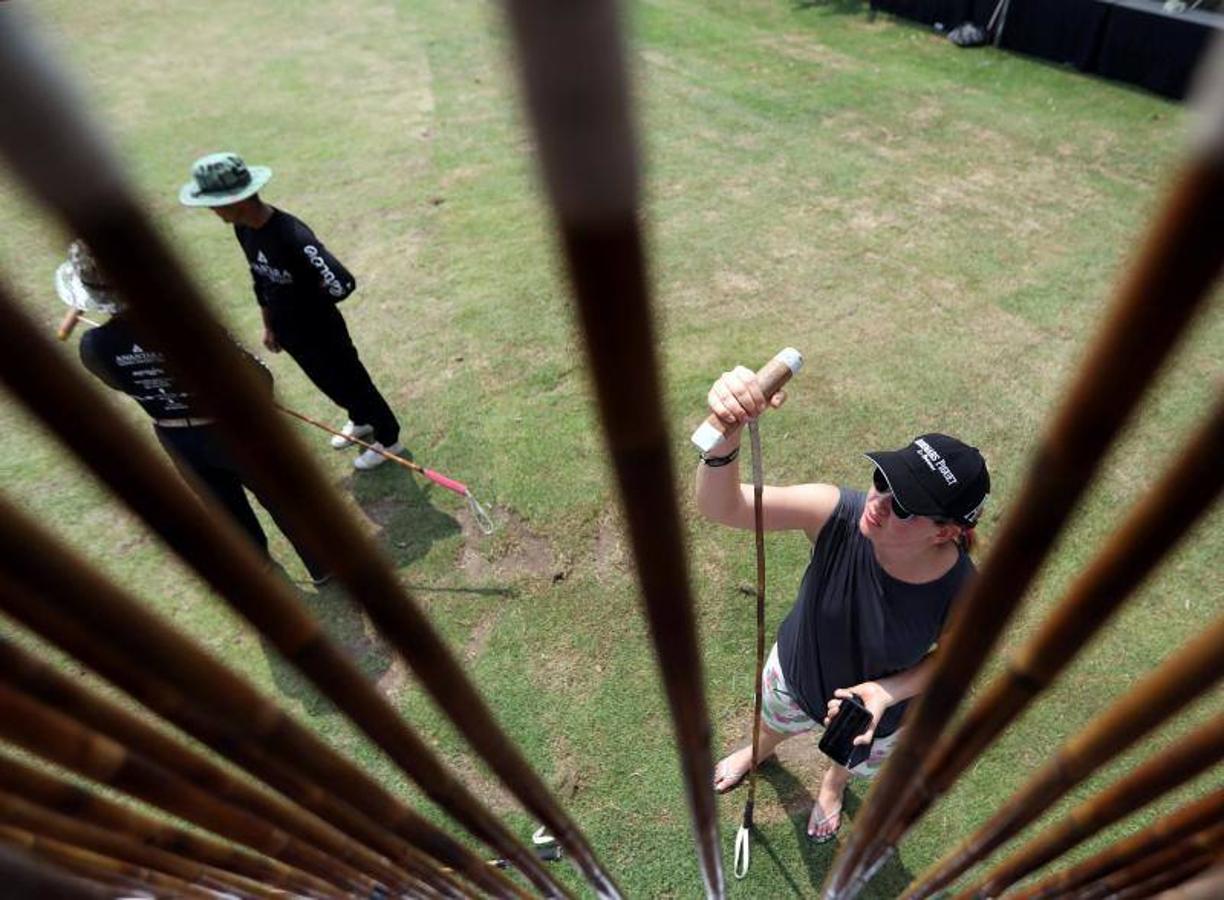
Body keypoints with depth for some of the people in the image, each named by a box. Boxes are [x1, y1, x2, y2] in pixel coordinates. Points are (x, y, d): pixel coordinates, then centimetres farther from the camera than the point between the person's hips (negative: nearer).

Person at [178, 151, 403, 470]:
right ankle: (361, 421, 53)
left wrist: (309, 300, -17)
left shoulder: (292, 235, -33)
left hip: (320, 333, -8)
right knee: (331, 387, 27)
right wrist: (269, 325, 16)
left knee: (352, 385, 12)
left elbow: (342, 283, -37)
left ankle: (389, 440, 34)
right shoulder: (243, 228, -5)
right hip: (288, 334, 8)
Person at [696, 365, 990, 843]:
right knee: (774, 722, 37)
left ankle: (832, 784, 77)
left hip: (878, 712, 0)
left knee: (853, 760, 37)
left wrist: (887, 692, -31)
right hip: (795, 671, 1)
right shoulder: (836, 513, -39)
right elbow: (720, 507, -48)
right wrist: (728, 432, -68)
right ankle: (759, 751, 76)